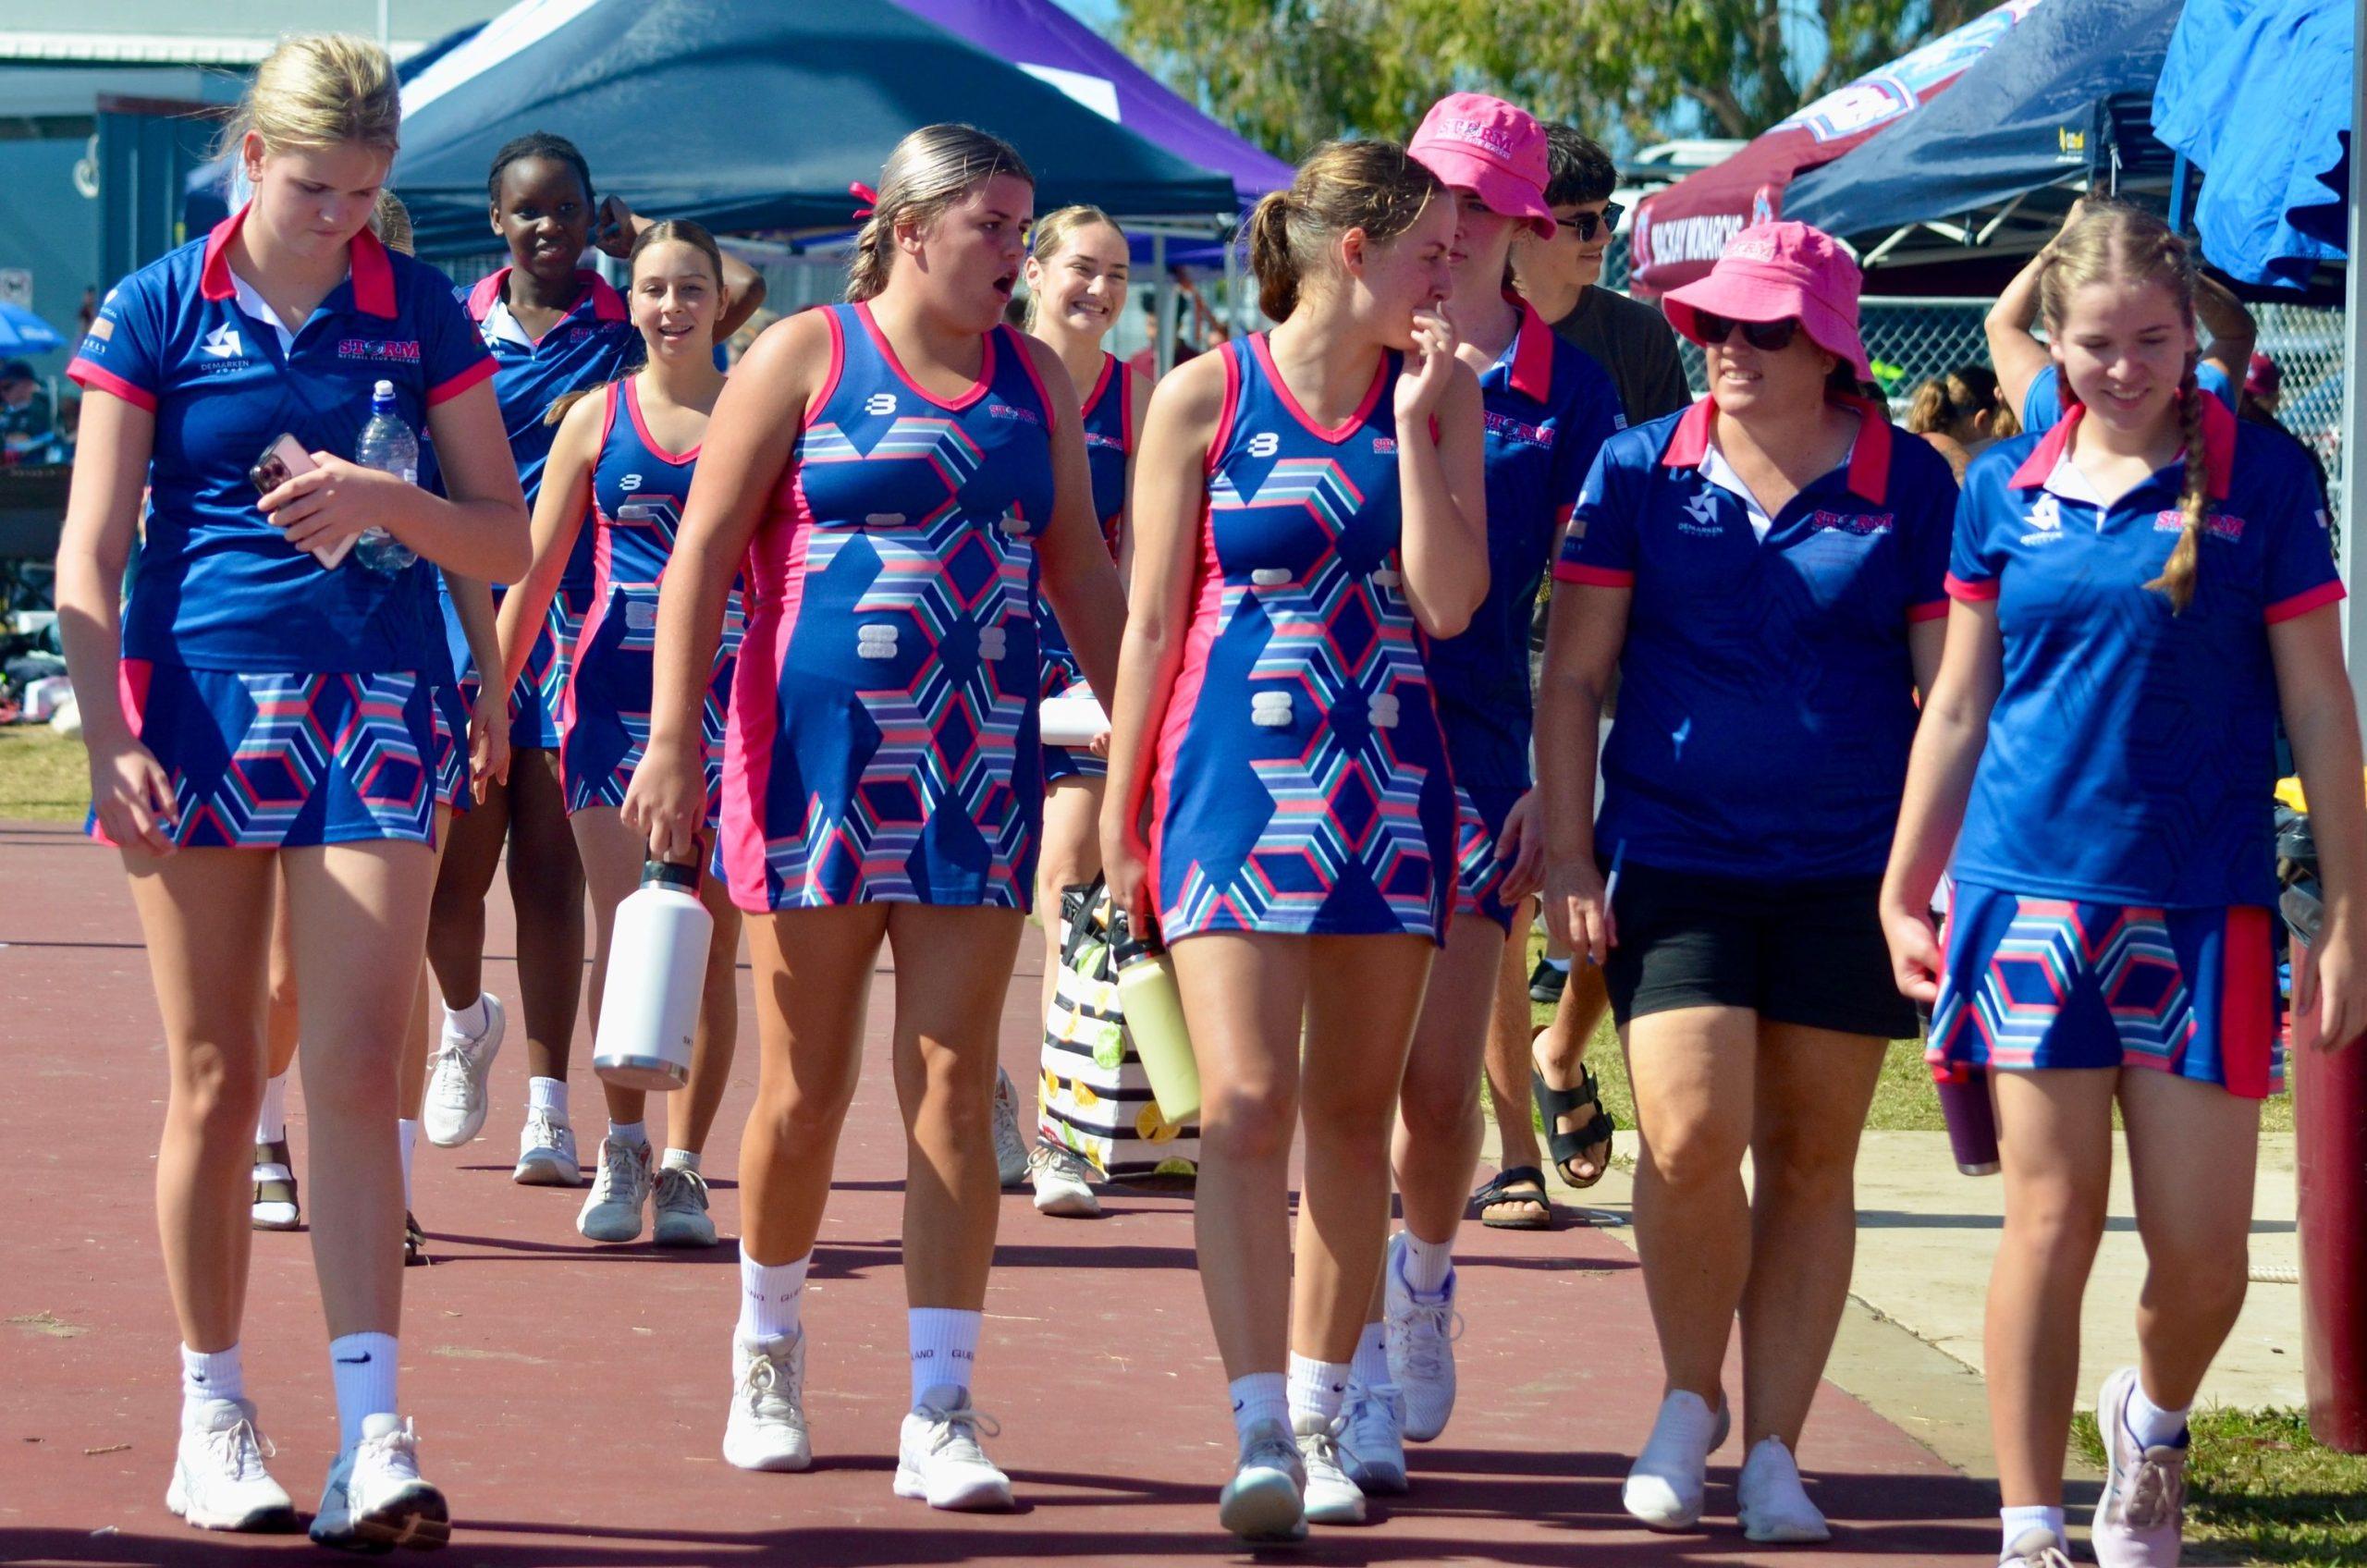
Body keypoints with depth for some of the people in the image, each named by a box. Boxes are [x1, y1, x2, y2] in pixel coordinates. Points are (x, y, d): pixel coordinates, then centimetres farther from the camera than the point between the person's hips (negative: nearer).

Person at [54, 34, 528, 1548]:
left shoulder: (421, 313, 5)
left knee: (356, 1075, -8)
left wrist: (386, 501, -12)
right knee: (217, 1080, 5)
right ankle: (212, 1416, 15)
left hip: (371, 715, 1)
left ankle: (373, 1433, -12)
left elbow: (507, 539, 7)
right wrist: (110, 739, -10)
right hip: (201, 707, 0)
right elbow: (89, 556, 1)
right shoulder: (159, 310, 1)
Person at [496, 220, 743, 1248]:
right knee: (626, 930, -8)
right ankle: (623, 1151, 5)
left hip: (731, 696, 0)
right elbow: (535, 573, 11)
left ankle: (680, 1167, 9)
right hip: (616, 697, 0)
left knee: (709, 943, 1)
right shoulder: (597, 417, 8)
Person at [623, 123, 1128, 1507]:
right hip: (819, 763, -3)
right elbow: (705, 548, -4)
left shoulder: (1036, 382, 12)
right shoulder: (805, 358, -1)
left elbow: (1083, 573, 16)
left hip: (978, 771, 3)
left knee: (954, 1091, -3)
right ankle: (770, 1351, 26)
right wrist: (673, 735, -11)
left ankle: (942, 1417, -3)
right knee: (806, 1093, 3)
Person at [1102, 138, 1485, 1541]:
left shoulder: (1439, 395, 6)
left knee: (1355, 1119, 7)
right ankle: (1260, 1432, -19)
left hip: (1390, 783, 3)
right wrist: (1122, 811, 3)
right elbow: (1154, 622, 2)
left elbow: (1448, 603, -5)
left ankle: (1321, 1420, 17)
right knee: (1248, 1105, -14)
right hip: (1240, 778, -3)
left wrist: (1416, 421, -8)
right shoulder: (1205, 398, -1)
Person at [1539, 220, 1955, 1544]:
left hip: (1850, 872, 0)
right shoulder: (1643, 470, 2)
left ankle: (1772, 1450, 15)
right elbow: (1574, 672, 5)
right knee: (1690, 1139, -14)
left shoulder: (1910, 486, 0)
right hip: (1675, 860, 0)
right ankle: (1690, 1399, 11)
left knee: (1812, 1160, 6)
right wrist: (1568, 853, 0)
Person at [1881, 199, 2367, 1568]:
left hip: (2204, 902, -1)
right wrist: (1906, 890, 15)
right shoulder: (2006, 491, 6)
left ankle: (2153, 1421, 32)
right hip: (2033, 890, 1)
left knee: (2204, 1247, 0)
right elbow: (1960, 705, 14)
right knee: (2053, 1221, -2)